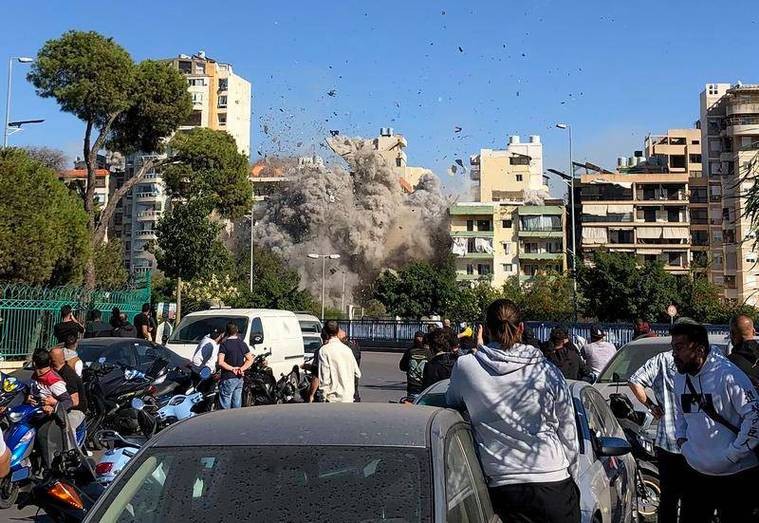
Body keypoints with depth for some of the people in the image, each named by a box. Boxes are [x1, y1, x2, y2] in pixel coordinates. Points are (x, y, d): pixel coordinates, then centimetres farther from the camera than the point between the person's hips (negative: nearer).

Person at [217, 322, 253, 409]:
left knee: (226, 405, -2)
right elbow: (250, 360, 8)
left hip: (228, 378, -6)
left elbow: (220, 363, -19)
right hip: (239, 379, 6)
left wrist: (232, 368, -11)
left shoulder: (224, 344, -11)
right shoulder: (243, 344, 6)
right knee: (237, 405, 11)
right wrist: (241, 369, -3)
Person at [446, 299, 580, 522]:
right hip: (553, 483, 0)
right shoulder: (548, 373, -2)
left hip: (502, 487, 1)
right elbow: (569, 438, 5)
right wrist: (571, 478, 18)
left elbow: (452, 401, 19)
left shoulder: (465, 367, -3)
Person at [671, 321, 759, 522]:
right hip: (696, 474, 7)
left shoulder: (728, 375, -19)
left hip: (736, 477, -7)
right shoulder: (680, 378, 6)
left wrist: (733, 454, -17)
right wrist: (681, 438, 9)